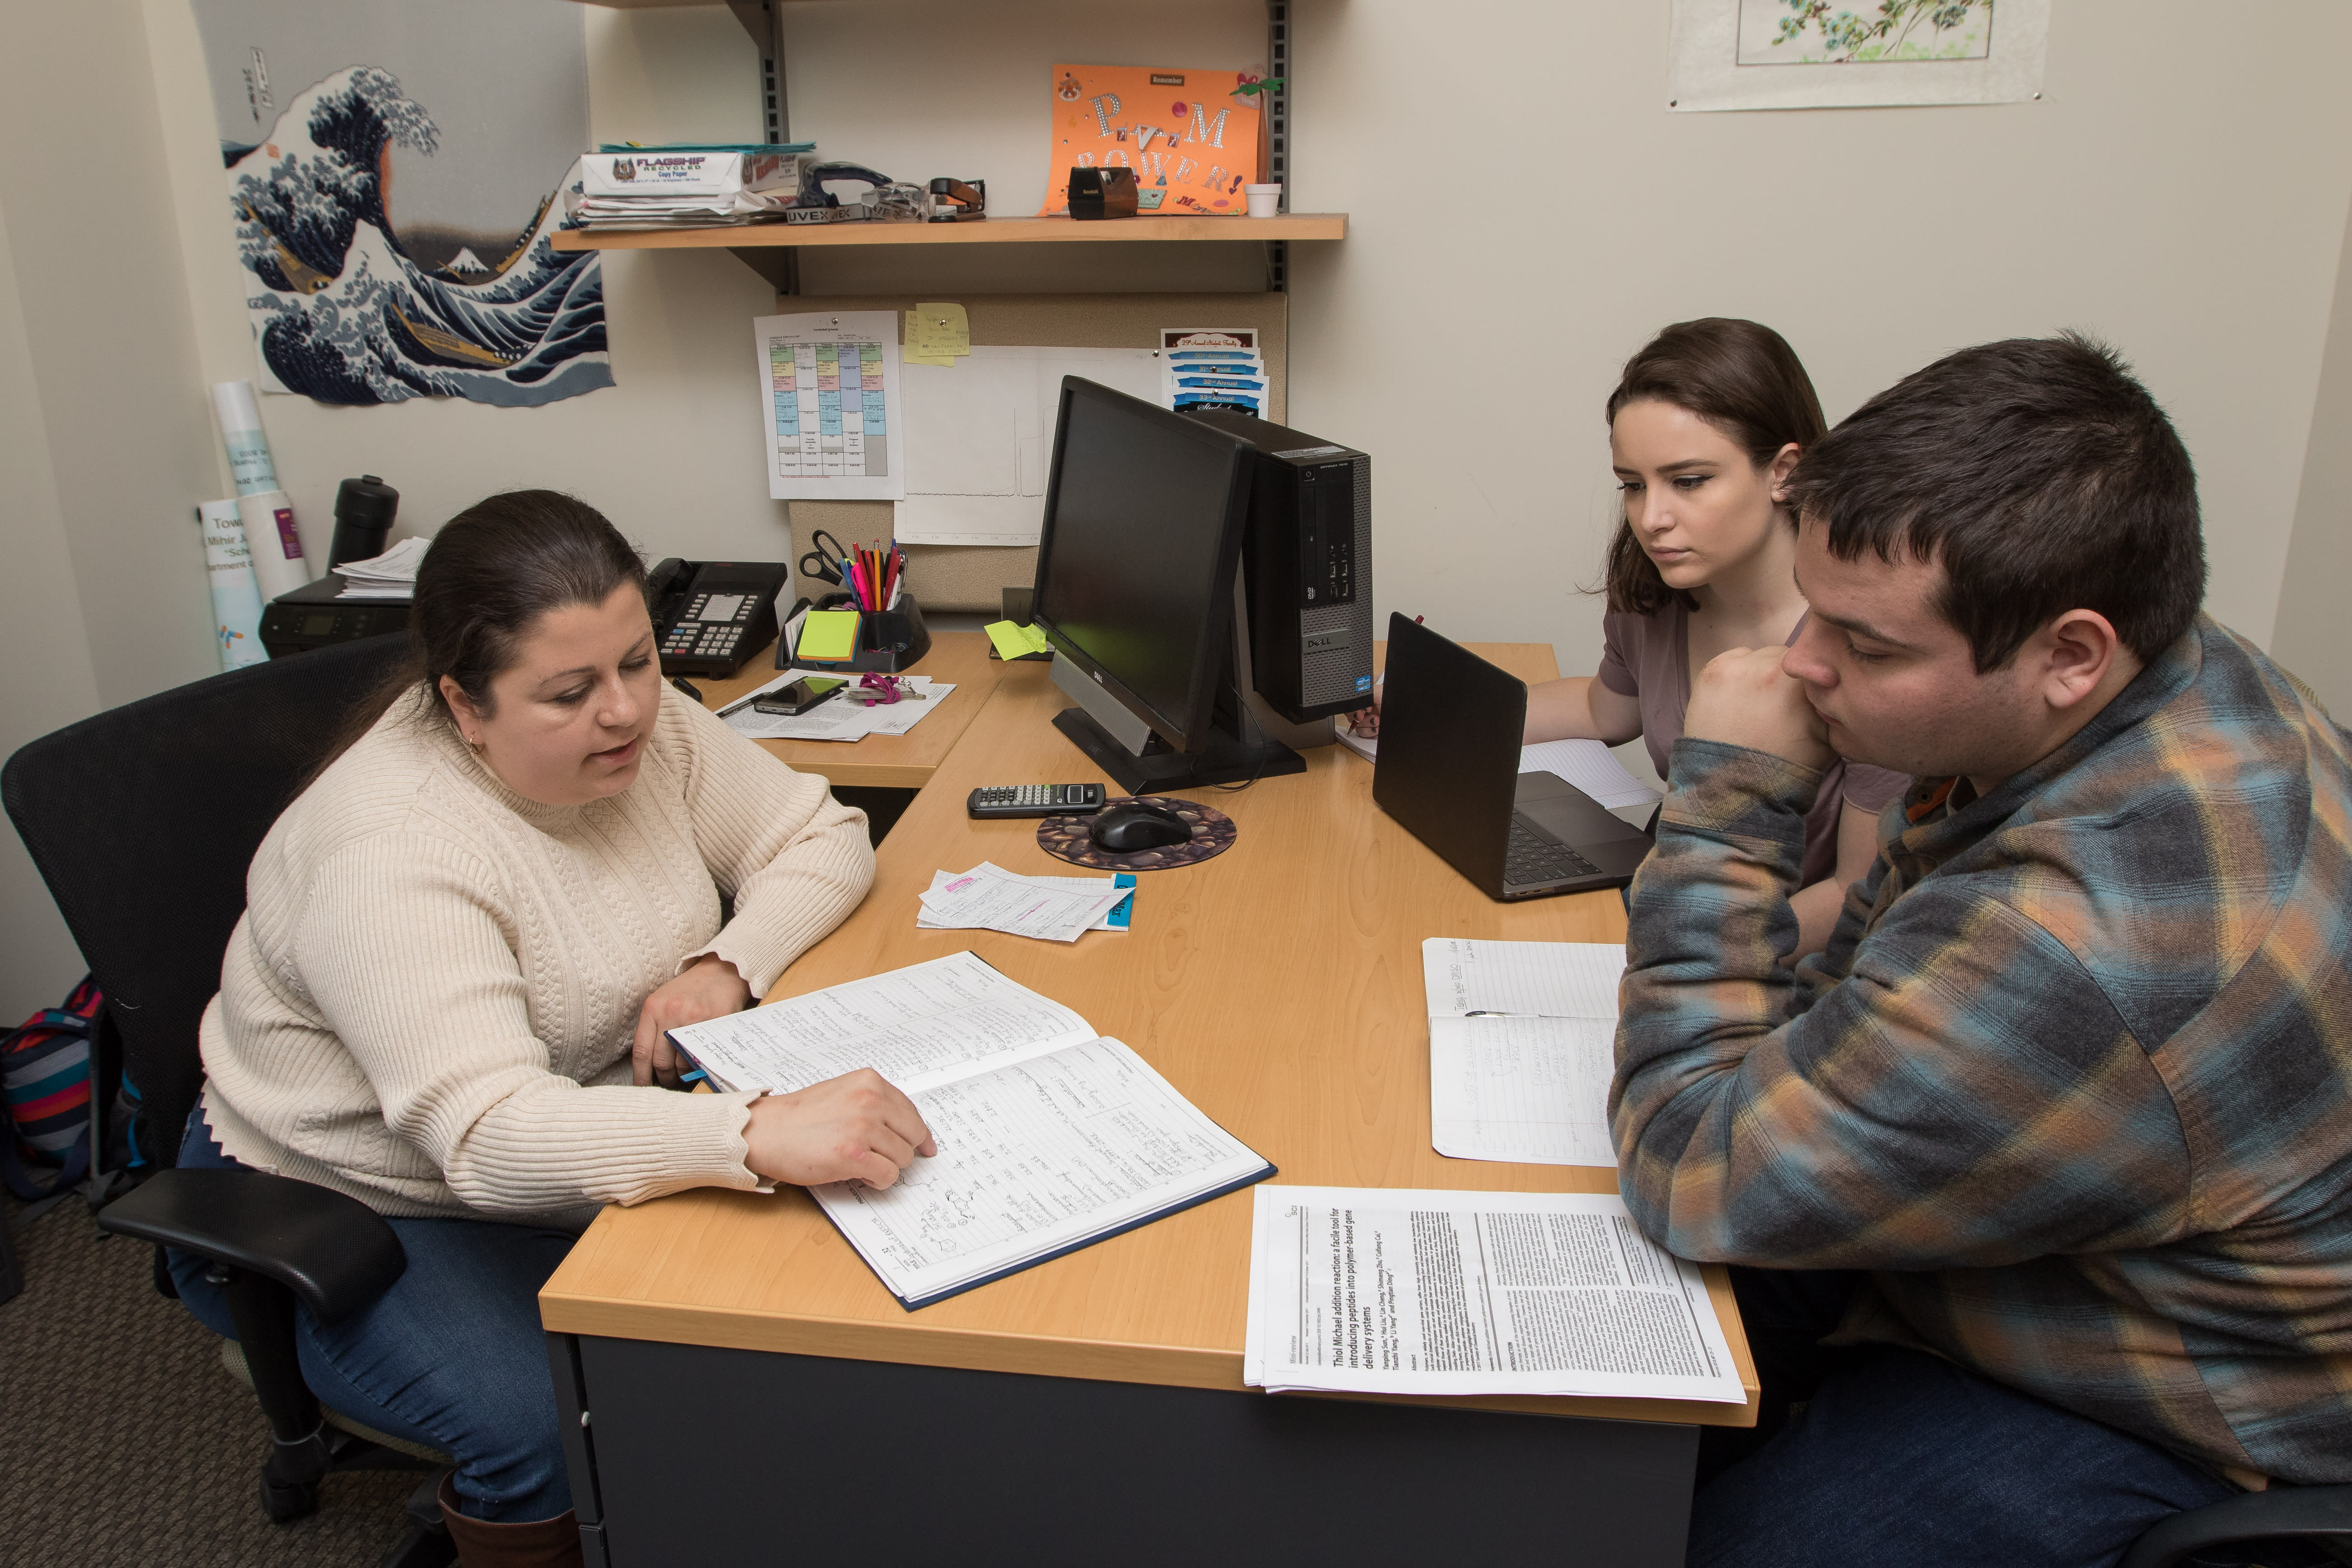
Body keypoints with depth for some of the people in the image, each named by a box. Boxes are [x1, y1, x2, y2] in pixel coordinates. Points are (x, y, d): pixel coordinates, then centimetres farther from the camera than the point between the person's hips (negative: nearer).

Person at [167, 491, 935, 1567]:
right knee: (553, 1432, -30)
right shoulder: (388, 852, -31)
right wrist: (762, 1135, -54)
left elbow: (824, 837, -3)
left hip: (591, 1144, 6)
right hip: (351, 1214, -6)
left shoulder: (646, 726, -10)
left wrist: (726, 966, -23)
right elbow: (490, 1138, -40)